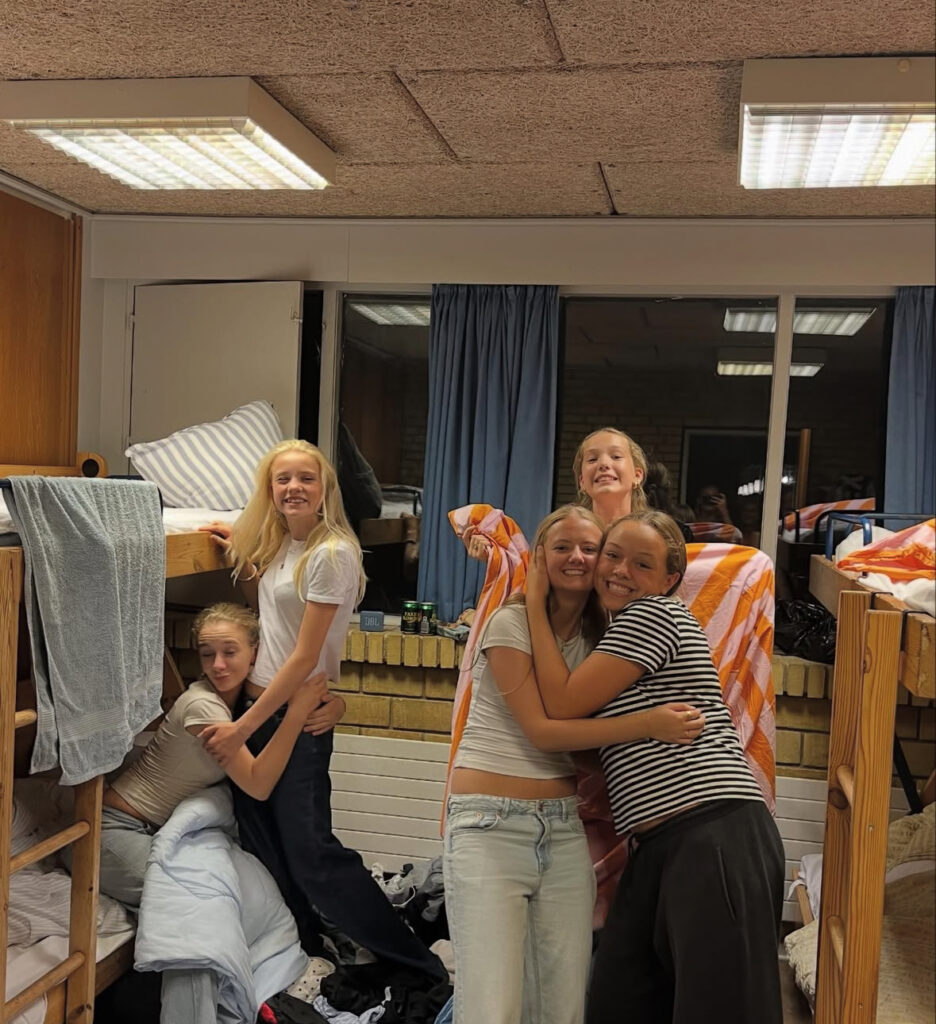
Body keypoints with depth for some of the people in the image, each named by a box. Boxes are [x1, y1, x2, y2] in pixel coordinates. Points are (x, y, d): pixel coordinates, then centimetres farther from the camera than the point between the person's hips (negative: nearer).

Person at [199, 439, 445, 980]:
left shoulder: (332, 553, -18)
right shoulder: (280, 544, 7)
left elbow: (305, 657, -19)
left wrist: (243, 728, -17)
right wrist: (242, 555, 8)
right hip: (258, 703, 8)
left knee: (311, 853, -4)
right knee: (263, 844, 13)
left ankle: (421, 966, 8)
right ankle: (309, 951, 32)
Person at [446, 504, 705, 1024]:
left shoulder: (598, 636, 12)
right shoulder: (511, 623, -7)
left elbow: (591, 734, 13)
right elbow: (540, 729, -13)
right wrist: (648, 723, -18)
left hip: (563, 829, 6)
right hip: (490, 825, -5)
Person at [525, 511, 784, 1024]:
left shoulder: (655, 615, -6)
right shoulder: (619, 632, 22)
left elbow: (562, 703, -9)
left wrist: (536, 601, -1)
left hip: (716, 838, -9)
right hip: (660, 845, 9)